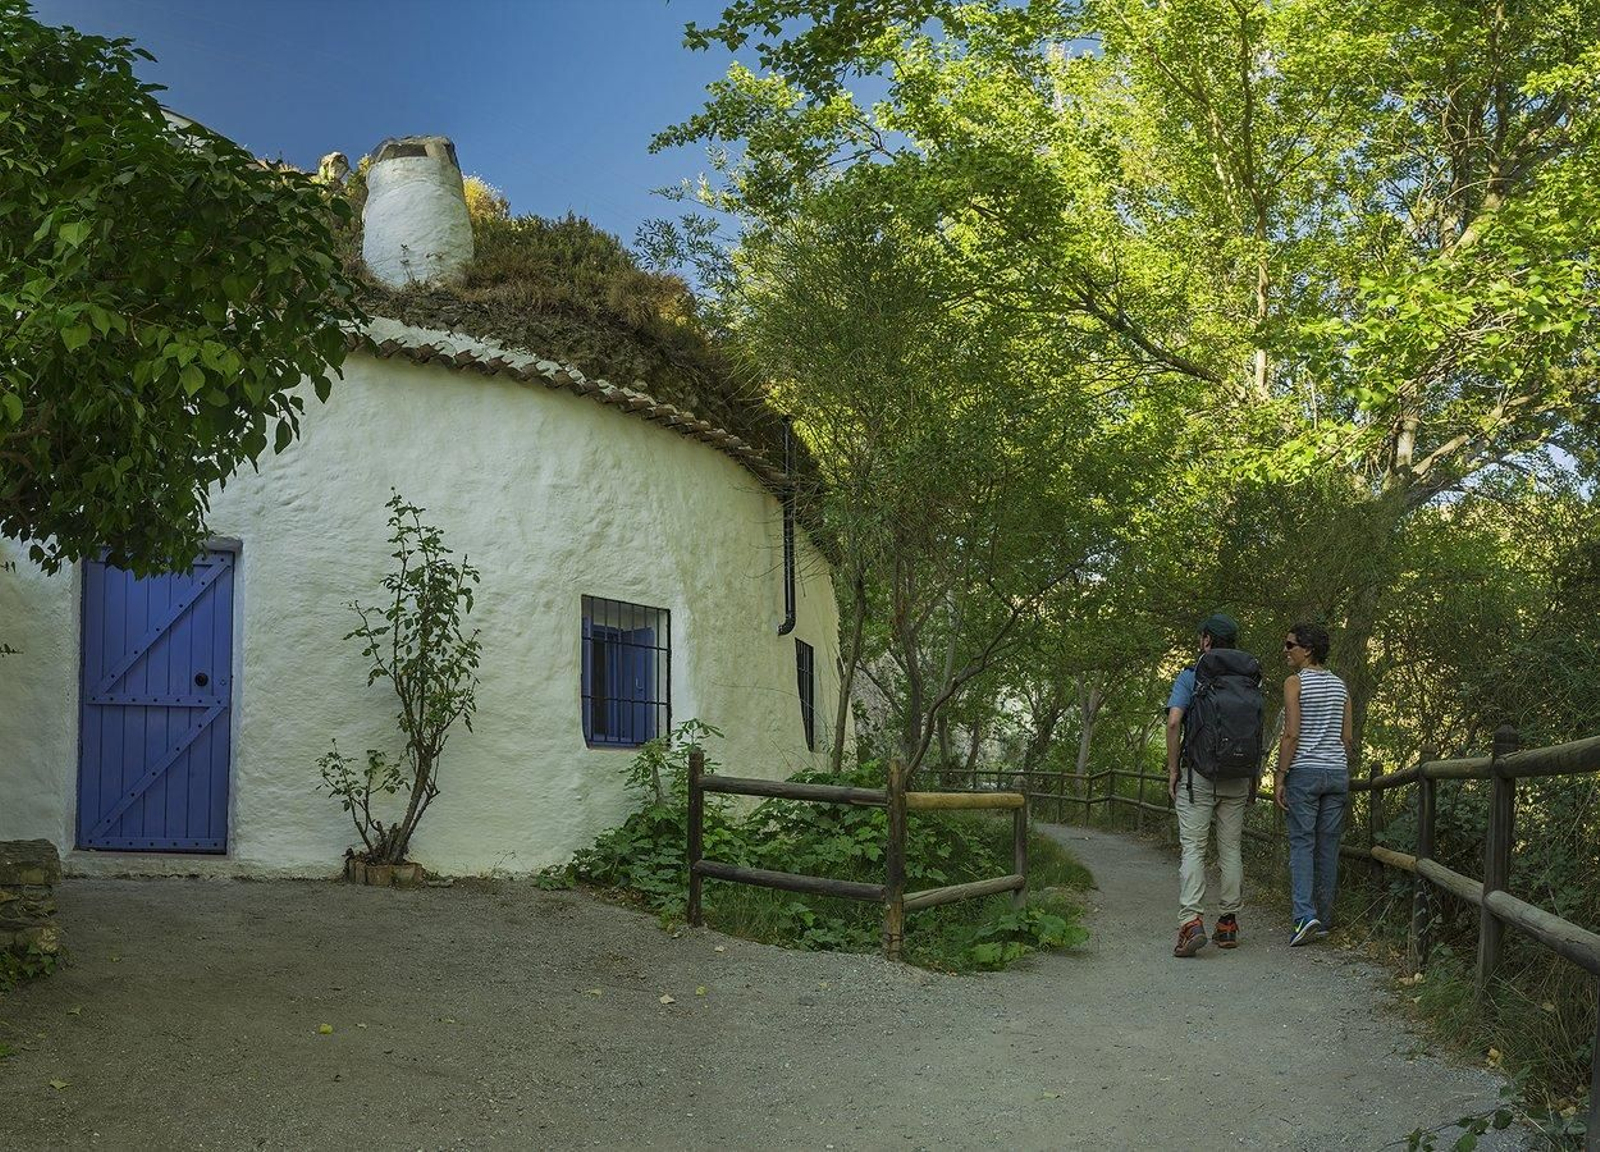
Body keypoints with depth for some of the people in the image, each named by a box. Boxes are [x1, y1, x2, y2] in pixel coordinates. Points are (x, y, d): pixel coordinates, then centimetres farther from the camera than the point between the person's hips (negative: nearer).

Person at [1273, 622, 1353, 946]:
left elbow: (1292, 734, -13)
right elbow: (1346, 737, 12)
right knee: (1328, 847, 8)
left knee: (1301, 843, -4)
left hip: (1304, 772, -5)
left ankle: (1305, 915, -18)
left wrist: (1280, 777, -9)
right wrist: (1342, 777, 19)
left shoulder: (1295, 682, -7)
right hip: (1337, 772, 5)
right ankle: (1324, 919, 11)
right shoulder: (1340, 686, 12)